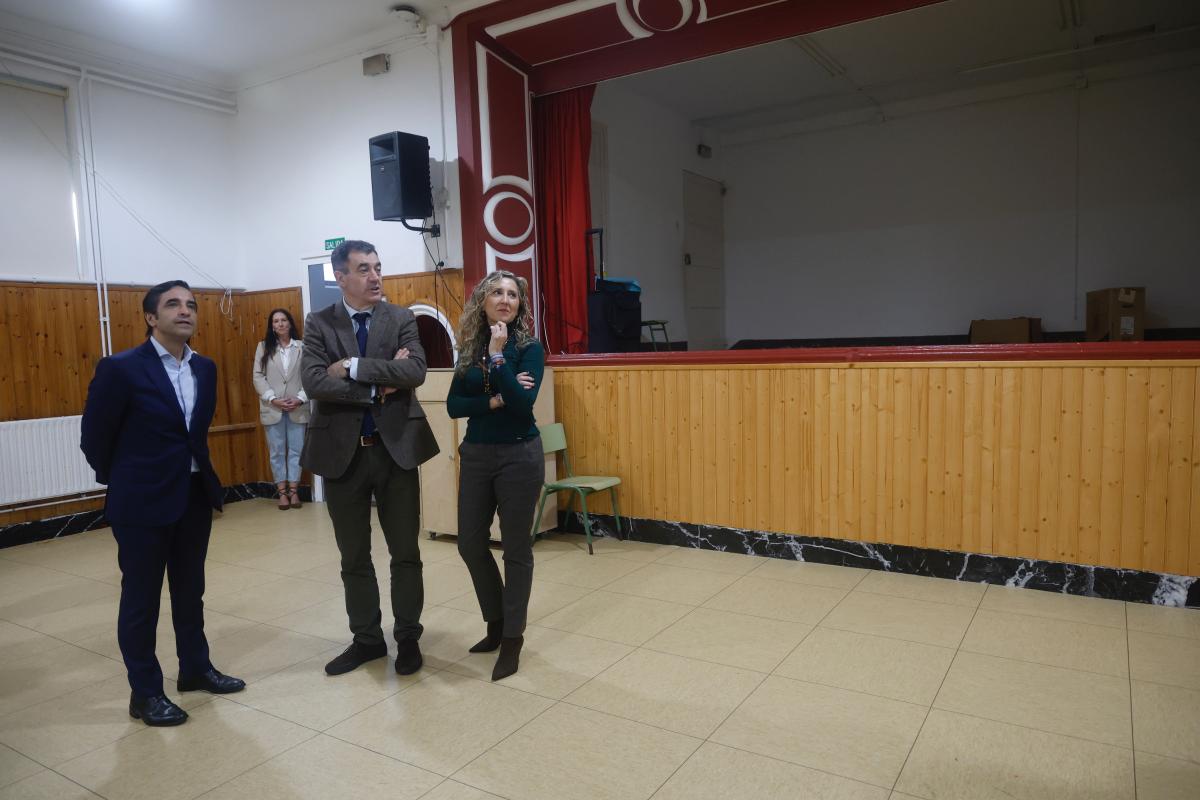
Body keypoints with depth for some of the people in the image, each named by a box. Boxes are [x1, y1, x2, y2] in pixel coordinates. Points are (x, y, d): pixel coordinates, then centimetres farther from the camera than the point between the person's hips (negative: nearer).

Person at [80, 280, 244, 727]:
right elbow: (94, 436, -5)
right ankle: (145, 693, 21)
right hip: (143, 502, -6)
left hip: (195, 496, 6)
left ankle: (195, 668, 34)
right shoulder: (121, 368, -14)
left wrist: (198, 473, 17)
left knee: (189, 590, 18)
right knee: (141, 598, 7)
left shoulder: (205, 369, 4)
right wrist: (121, 480, 7)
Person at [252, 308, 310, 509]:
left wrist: (300, 398, -13)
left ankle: (293, 490, 11)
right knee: (277, 451, 5)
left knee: (296, 450, 3)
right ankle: (282, 492, 11)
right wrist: (273, 399, -11)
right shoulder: (263, 347, 7)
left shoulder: (302, 347, 2)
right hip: (272, 408, 1)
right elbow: (258, 377, 1)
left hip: (297, 408, -1)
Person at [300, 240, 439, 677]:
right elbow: (314, 383, -13)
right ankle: (366, 639, 29)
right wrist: (377, 388, -16)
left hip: (396, 448, 0)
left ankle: (407, 638, 24)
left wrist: (354, 367, -18)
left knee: (405, 552, 8)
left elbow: (416, 371, -15)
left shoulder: (401, 319, 2)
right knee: (353, 557, 12)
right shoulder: (318, 324, 1)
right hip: (342, 452, 1)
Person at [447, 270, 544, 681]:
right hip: (475, 455, 5)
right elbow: (454, 405, -2)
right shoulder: (471, 348, 6)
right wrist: (495, 401, -15)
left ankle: (513, 636, 20)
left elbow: (523, 404, -21)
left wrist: (498, 355, -21)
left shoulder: (529, 347, -7)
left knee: (515, 548, 4)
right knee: (470, 543, 10)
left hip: (519, 456, -5)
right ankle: (495, 623, 31)